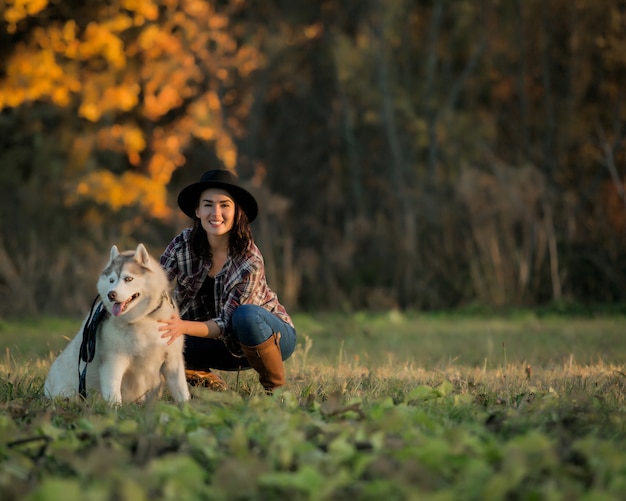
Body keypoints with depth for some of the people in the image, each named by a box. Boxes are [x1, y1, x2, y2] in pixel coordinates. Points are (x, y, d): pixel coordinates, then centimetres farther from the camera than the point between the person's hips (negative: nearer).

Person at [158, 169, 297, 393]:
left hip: (273, 334, -4)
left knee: (245, 316, -39)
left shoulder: (250, 262, -27)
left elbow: (226, 324, -27)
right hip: (229, 344, 4)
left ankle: (276, 388, -16)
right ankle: (207, 381, 8)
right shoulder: (184, 243, -14)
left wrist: (184, 326, -44)